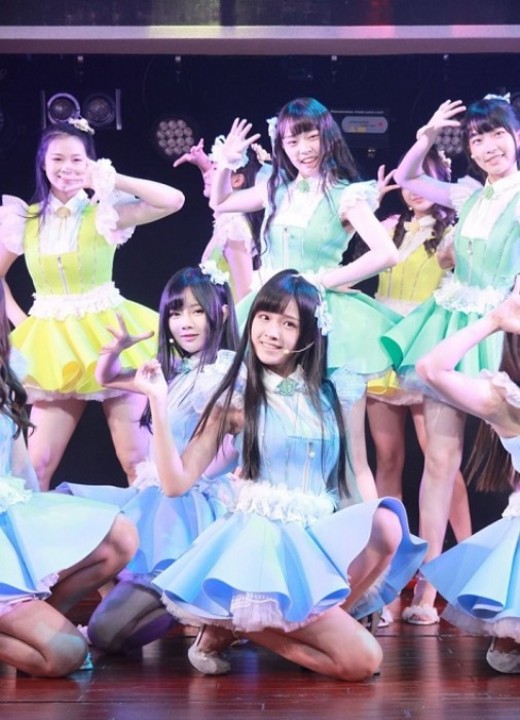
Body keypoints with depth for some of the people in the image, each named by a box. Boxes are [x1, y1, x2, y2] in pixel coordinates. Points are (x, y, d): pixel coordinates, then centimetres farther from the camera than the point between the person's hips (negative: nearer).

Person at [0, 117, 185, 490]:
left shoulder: (104, 212, -4)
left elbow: (174, 200, -16)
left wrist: (112, 179, -15)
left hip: (106, 333, -2)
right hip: (53, 344, 2)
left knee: (136, 458, 0)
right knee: (37, 464, 2)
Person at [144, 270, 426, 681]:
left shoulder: (333, 393, 11)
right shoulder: (237, 397, 2)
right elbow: (177, 483, -3)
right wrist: (159, 404, -11)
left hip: (320, 537, 5)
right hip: (262, 537, -4)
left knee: (387, 523, -30)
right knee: (363, 660, -21)